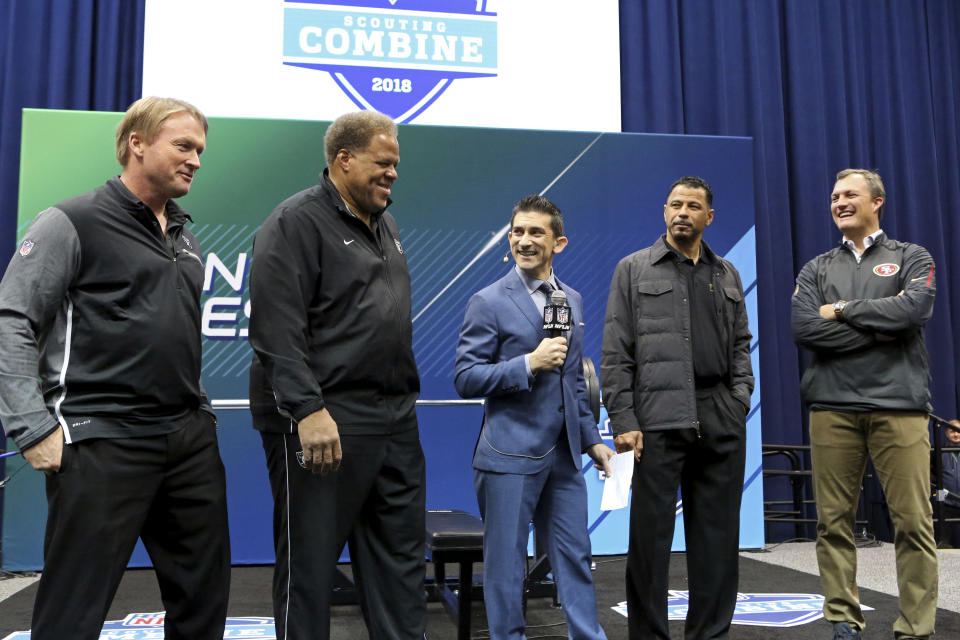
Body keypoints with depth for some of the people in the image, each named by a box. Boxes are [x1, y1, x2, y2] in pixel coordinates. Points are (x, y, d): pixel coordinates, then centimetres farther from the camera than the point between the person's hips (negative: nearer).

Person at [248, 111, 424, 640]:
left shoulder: (385, 225, 17)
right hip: (322, 422, -8)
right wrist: (309, 410, -24)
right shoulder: (297, 221, -9)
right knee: (309, 560, 4)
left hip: (396, 420, 8)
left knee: (400, 555, 14)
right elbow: (276, 329, -18)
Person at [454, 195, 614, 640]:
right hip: (511, 455, -5)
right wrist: (528, 363, -19)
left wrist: (592, 439, 16)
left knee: (576, 558, 13)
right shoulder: (489, 302, -7)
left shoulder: (572, 300, 12)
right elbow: (465, 379, -11)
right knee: (506, 562, 5)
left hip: (564, 453, 6)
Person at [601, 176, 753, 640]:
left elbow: (741, 343, 20)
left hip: (722, 420, 4)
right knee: (651, 532, 0)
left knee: (718, 533, 9)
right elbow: (616, 353, -1)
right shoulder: (634, 270, 5)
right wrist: (623, 420, -9)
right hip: (660, 418, -4)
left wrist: (741, 394, 3)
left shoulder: (726, 274, 17)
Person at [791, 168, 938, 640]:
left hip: (898, 405, -2)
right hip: (832, 407, 2)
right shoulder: (817, 269, 16)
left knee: (913, 522, -2)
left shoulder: (911, 258, 12)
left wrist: (842, 311, -3)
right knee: (833, 521, 2)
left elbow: (914, 308, -9)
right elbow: (804, 328, -2)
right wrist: (884, 327, -5)